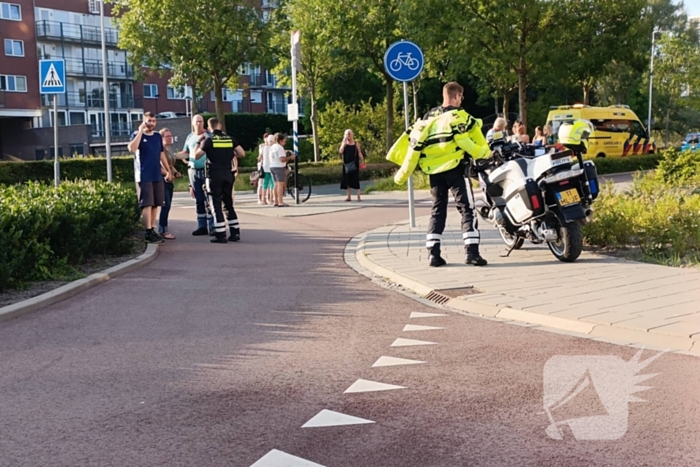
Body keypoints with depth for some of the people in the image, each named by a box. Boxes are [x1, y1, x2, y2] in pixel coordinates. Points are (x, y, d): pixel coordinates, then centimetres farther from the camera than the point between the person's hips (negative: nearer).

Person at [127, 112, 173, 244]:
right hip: (144, 176, -6)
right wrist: (140, 131, -18)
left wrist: (168, 171, 18)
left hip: (157, 176, 6)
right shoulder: (137, 135, -3)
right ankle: (148, 233, -10)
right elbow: (132, 149, -23)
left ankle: (153, 230, 16)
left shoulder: (157, 136, 14)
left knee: (156, 204, 8)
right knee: (147, 204, -9)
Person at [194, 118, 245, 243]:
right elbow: (242, 153, 2)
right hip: (228, 174, 4)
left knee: (216, 204, 1)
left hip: (214, 175, -4)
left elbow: (196, 156, 1)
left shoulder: (208, 140, -5)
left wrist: (199, 142, 13)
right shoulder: (230, 139, 4)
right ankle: (235, 232, 14)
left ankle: (220, 235, -4)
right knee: (229, 203, 15)